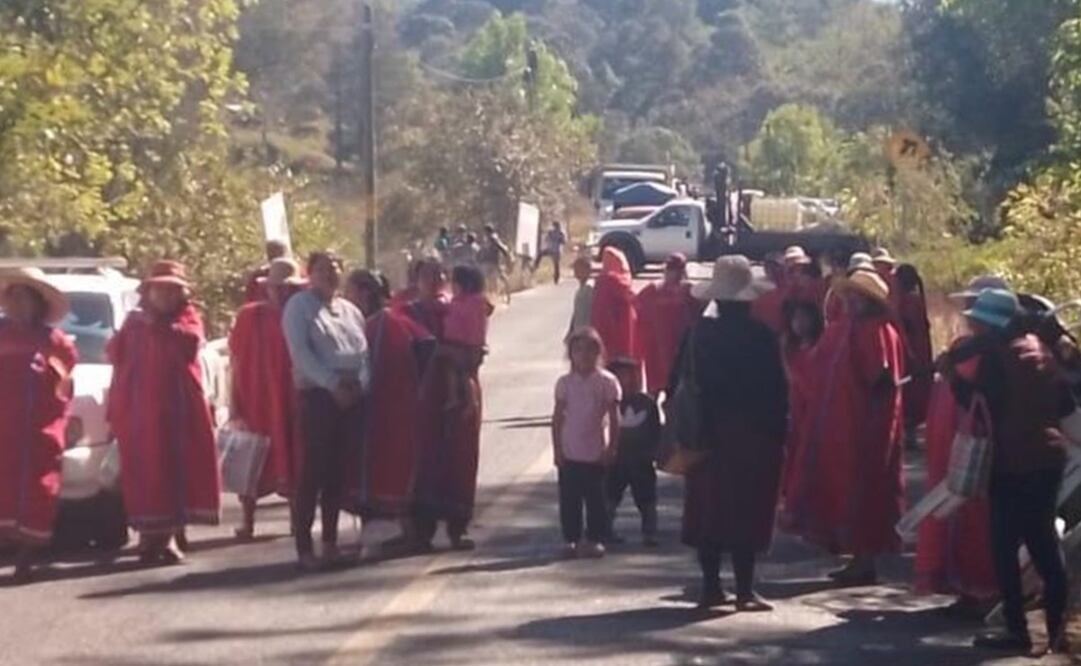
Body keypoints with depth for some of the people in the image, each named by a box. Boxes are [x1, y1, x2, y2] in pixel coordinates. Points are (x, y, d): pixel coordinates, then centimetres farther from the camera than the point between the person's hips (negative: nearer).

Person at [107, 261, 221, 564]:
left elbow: (190, 342, -14)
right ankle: (150, 534, 1)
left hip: (177, 406, -1)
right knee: (144, 471, -3)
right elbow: (115, 354, 9)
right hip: (138, 407, 2)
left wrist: (157, 324, -11)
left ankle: (168, 533, -1)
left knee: (176, 467, -5)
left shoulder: (187, 316, 7)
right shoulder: (134, 320, 15)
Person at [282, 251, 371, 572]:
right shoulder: (299, 307, 1)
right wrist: (333, 384, -16)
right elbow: (300, 352, -10)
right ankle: (304, 547, -7)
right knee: (314, 471, -8)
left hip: (352, 397, 6)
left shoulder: (350, 310, 18)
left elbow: (364, 351, 13)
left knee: (338, 472, 7)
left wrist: (361, 382, -7)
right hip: (317, 394, -5)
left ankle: (330, 542, 14)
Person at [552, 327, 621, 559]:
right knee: (569, 498, 4)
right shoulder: (565, 382, 2)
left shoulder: (607, 382, -3)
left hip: (596, 453, -2)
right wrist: (557, 450, 0)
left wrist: (610, 449, -5)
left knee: (595, 498, 3)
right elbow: (557, 418, 5)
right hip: (570, 453, 2)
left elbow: (614, 419, -1)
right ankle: (570, 538, 13)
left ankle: (595, 539, 11)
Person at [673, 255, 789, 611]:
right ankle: (744, 591, 1)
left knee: (706, 510, 11)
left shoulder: (699, 333, -3)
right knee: (746, 513, 1)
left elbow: (682, 383, 0)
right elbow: (778, 390, -7)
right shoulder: (762, 336, -11)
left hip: (707, 432, 3)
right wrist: (778, 432, 2)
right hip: (753, 437, -3)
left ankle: (711, 587, 14)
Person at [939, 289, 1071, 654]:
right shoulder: (1039, 347, 11)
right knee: (1043, 542, 11)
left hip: (1013, 461, -7)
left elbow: (977, 402, -13)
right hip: (1048, 456, 8)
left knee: (1005, 546, 0)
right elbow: (1065, 403, 13)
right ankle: (1057, 630, 10)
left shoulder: (995, 352, -11)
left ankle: (1017, 630, 0)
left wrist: (951, 373, -2)